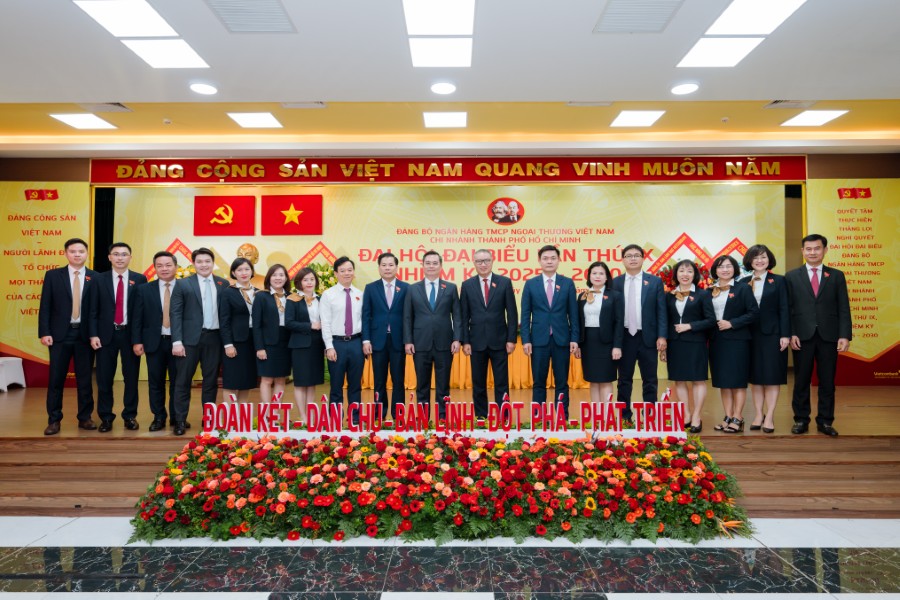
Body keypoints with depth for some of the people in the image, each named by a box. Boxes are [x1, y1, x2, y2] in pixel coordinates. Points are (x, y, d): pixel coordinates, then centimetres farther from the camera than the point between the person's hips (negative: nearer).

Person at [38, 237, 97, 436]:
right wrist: (44, 332, -6)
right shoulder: (53, 275, 4)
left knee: (85, 379, 7)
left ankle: (85, 418, 17)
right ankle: (54, 420, 14)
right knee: (56, 379, 4)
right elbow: (45, 306, 2)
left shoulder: (95, 278, 3)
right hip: (60, 334, 0)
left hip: (85, 334, 0)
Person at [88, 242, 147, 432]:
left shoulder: (140, 279, 1)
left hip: (130, 334, -1)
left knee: (131, 376, 7)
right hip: (106, 333, 1)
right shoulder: (99, 279, 4)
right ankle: (106, 417, 18)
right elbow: (93, 310, 3)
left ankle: (130, 416, 19)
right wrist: (93, 334, -6)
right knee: (104, 378, 6)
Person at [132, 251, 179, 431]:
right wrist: (136, 341, -3)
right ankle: (159, 417, 20)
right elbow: (137, 318, 4)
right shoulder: (144, 290, 5)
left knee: (177, 381, 7)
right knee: (155, 382, 9)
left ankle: (177, 417, 19)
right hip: (154, 342, 2)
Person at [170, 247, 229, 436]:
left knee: (211, 380, 9)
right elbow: (175, 314, -2)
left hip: (214, 338, 2)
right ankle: (180, 420, 13)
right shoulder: (183, 285, 2)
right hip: (190, 338, -2)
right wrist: (177, 341, -10)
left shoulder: (223, 284, 7)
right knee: (183, 380, 3)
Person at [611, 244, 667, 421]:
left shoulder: (655, 282, 3)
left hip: (648, 338, 0)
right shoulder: (615, 283, 4)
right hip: (624, 338, 0)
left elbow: (661, 311, 0)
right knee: (624, 380, 9)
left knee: (650, 381, 7)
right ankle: (625, 417, 19)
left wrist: (662, 336, -8)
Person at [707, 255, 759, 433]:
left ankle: (737, 419, 6)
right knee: (722, 381, 7)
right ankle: (728, 417, 15)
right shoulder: (710, 291, 9)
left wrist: (732, 323, -15)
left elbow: (754, 312, -9)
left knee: (738, 381, 0)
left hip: (737, 340, -4)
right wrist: (709, 332, -2)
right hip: (716, 341, 4)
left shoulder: (742, 289, -2)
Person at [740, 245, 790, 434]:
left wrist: (785, 335, -10)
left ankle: (770, 417, 8)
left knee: (772, 375, 1)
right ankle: (758, 415, 17)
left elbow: (784, 309, -4)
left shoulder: (778, 281, 1)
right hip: (751, 334, 2)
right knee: (755, 376, 7)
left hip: (772, 333, -2)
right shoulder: (743, 282, 6)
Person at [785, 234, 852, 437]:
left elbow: (844, 309, 4)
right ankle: (801, 420, 16)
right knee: (801, 381, 6)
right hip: (802, 336, -1)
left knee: (827, 382, 7)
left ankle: (825, 421, 17)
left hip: (828, 336, 1)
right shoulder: (792, 277, 5)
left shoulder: (837, 276, 8)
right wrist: (791, 334, -8)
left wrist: (845, 335, -5)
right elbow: (787, 309, 2)